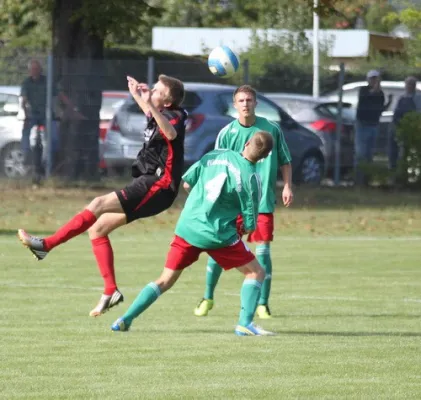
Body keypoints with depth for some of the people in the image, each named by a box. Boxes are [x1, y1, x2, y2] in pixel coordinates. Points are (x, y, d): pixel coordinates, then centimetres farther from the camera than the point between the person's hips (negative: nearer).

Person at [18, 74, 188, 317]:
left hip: (157, 186, -10)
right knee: (97, 229, 6)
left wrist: (150, 105, -51)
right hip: (149, 183, 10)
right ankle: (111, 292, 2)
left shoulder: (173, 117, -13)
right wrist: (138, 96, 33)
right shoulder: (159, 117, 14)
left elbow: (171, 133, -41)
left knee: (100, 204, -24)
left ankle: (46, 245, -26)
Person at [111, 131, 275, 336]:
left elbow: (187, 183, 10)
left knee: (165, 281, 15)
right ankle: (245, 323, -4)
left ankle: (125, 320, 6)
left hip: (187, 227, 5)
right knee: (255, 272, 10)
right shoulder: (250, 177, -9)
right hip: (218, 235, -5)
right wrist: (245, 227, 19)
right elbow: (249, 225, -4)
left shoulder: (216, 155, 2)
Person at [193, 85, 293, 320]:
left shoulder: (271, 130, 1)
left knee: (262, 251, -5)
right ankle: (208, 298, 18)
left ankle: (263, 303, 5)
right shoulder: (227, 133, 1)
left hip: (263, 201, -1)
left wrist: (287, 186, -1)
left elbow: (285, 161, 9)